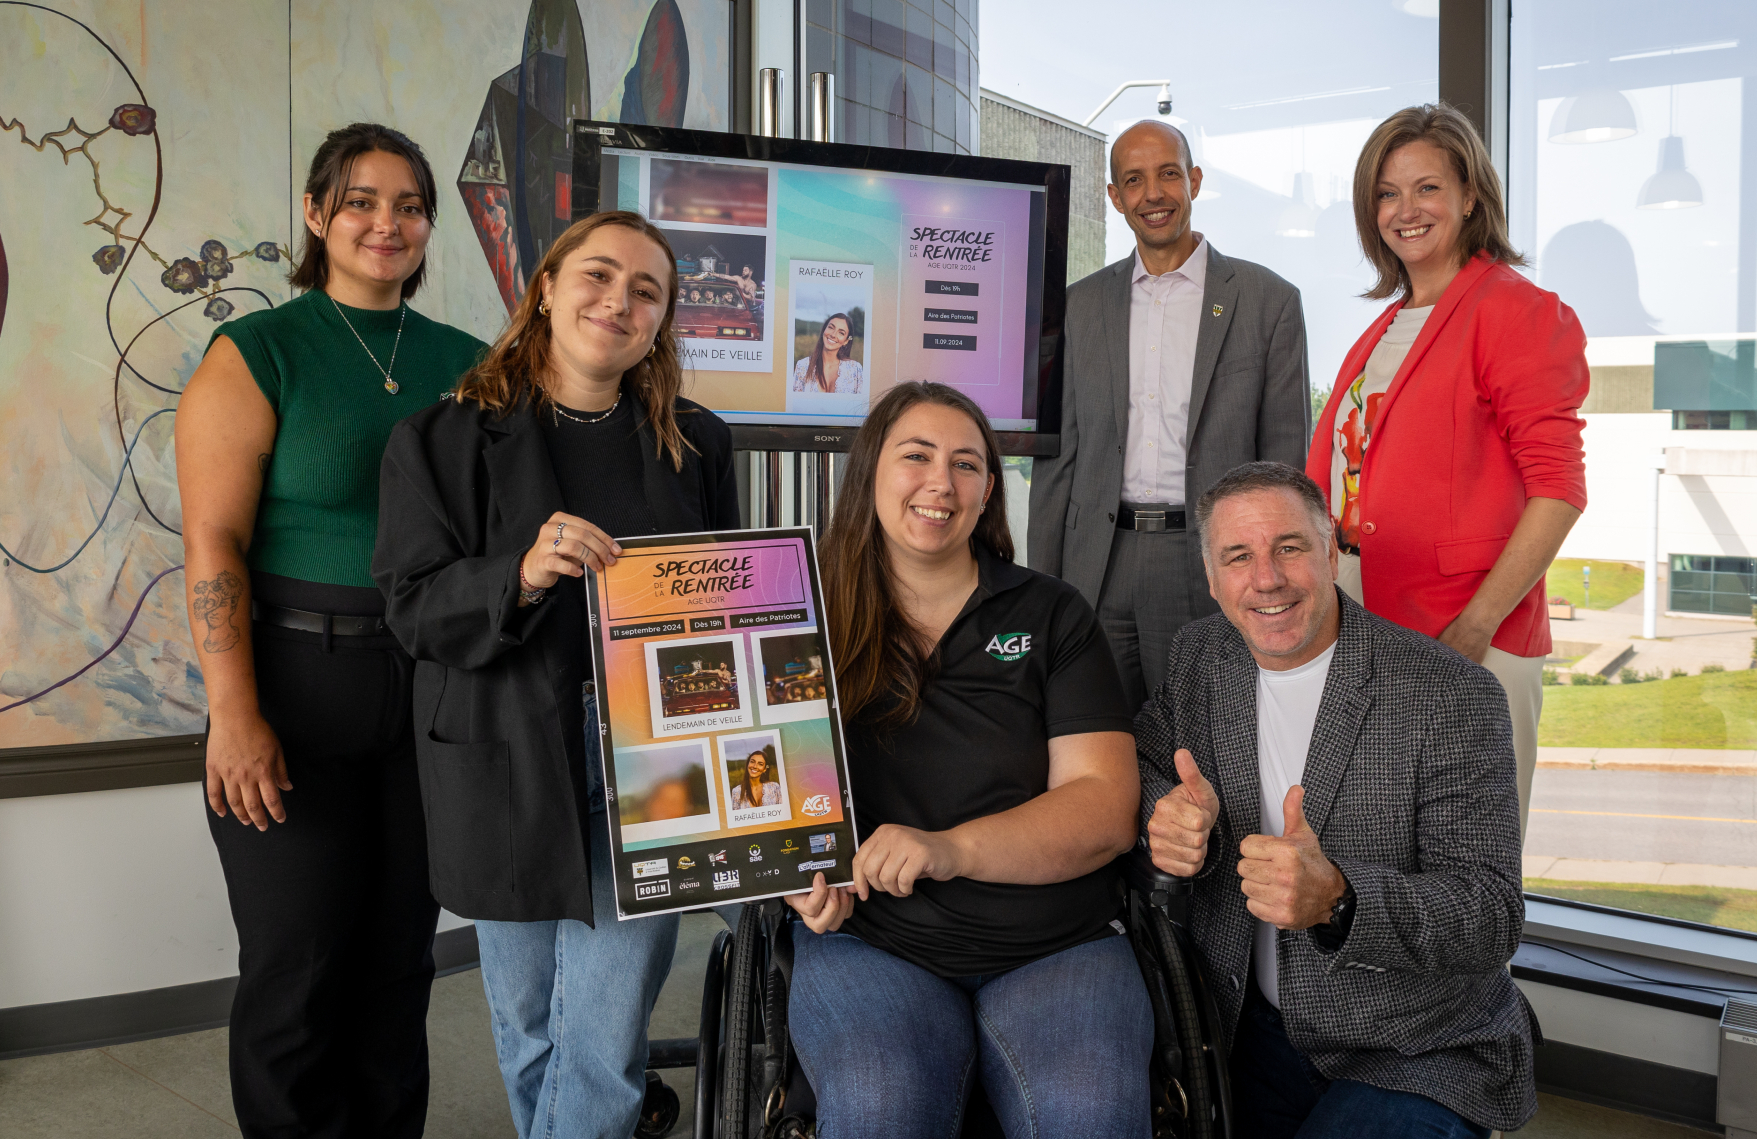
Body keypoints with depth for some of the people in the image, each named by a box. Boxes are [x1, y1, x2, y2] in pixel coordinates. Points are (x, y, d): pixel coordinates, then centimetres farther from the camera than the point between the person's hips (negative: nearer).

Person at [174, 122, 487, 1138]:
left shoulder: (465, 363, 8)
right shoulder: (256, 354, -4)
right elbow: (213, 540, -11)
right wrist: (234, 712, -17)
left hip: (435, 691, 4)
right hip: (299, 688, -4)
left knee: (403, 951, 14)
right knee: (299, 966, 4)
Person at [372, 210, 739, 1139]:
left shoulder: (696, 445, 9)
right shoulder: (446, 440, 0)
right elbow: (413, 608, -5)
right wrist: (521, 575, -24)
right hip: (510, 768, -1)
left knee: (604, 1049, 0)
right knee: (529, 1029, 14)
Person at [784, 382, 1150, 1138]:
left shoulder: (1052, 617, 7)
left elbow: (1105, 809, -2)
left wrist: (950, 849, -17)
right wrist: (800, 877, -14)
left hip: (1057, 947, 1)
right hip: (872, 944, 0)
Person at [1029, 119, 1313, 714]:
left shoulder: (1268, 301, 3)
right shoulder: (1080, 304, 11)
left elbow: (1287, 460, 2)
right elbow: (1058, 453, 12)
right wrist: (1041, 592, 7)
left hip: (1211, 566, -2)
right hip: (1098, 570, 3)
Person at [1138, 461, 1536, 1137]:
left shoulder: (1454, 697, -16)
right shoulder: (1200, 657, 1)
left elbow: (1493, 917, -19)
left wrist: (1338, 900, -38)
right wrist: (1165, 816, -17)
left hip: (1419, 1060, -3)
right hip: (1251, 1026, 4)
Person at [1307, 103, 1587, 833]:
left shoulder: (1512, 310, -5)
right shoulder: (1384, 329, 17)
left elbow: (1558, 490, -12)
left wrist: (1476, 625, -19)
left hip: (1464, 643, -7)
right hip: (1358, 631, 7)